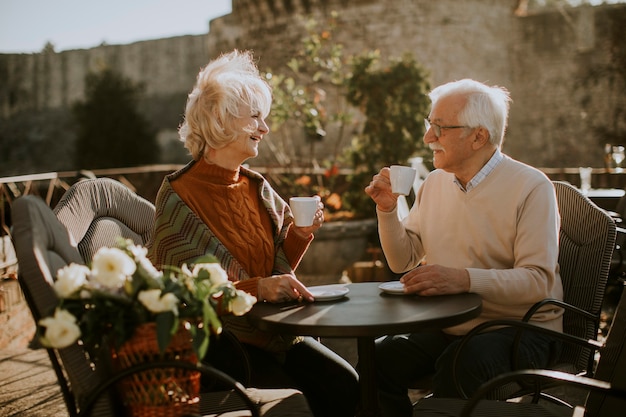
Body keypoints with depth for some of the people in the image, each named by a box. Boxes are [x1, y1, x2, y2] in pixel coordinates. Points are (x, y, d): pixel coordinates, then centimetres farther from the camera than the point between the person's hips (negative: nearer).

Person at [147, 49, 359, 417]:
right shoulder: (178, 197, -11)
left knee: (346, 383, -14)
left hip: (272, 329, 6)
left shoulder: (258, 188, 8)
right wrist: (256, 288, -29)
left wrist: (299, 233, -5)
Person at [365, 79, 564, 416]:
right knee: (379, 358, -18)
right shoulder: (434, 183, 9)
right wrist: (387, 210, -3)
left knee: (460, 364, -33)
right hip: (448, 326, 5)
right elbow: (402, 262, 13)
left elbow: (537, 280, -20)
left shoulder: (531, 187, -10)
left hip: (519, 326, -5)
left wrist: (464, 279, -33)